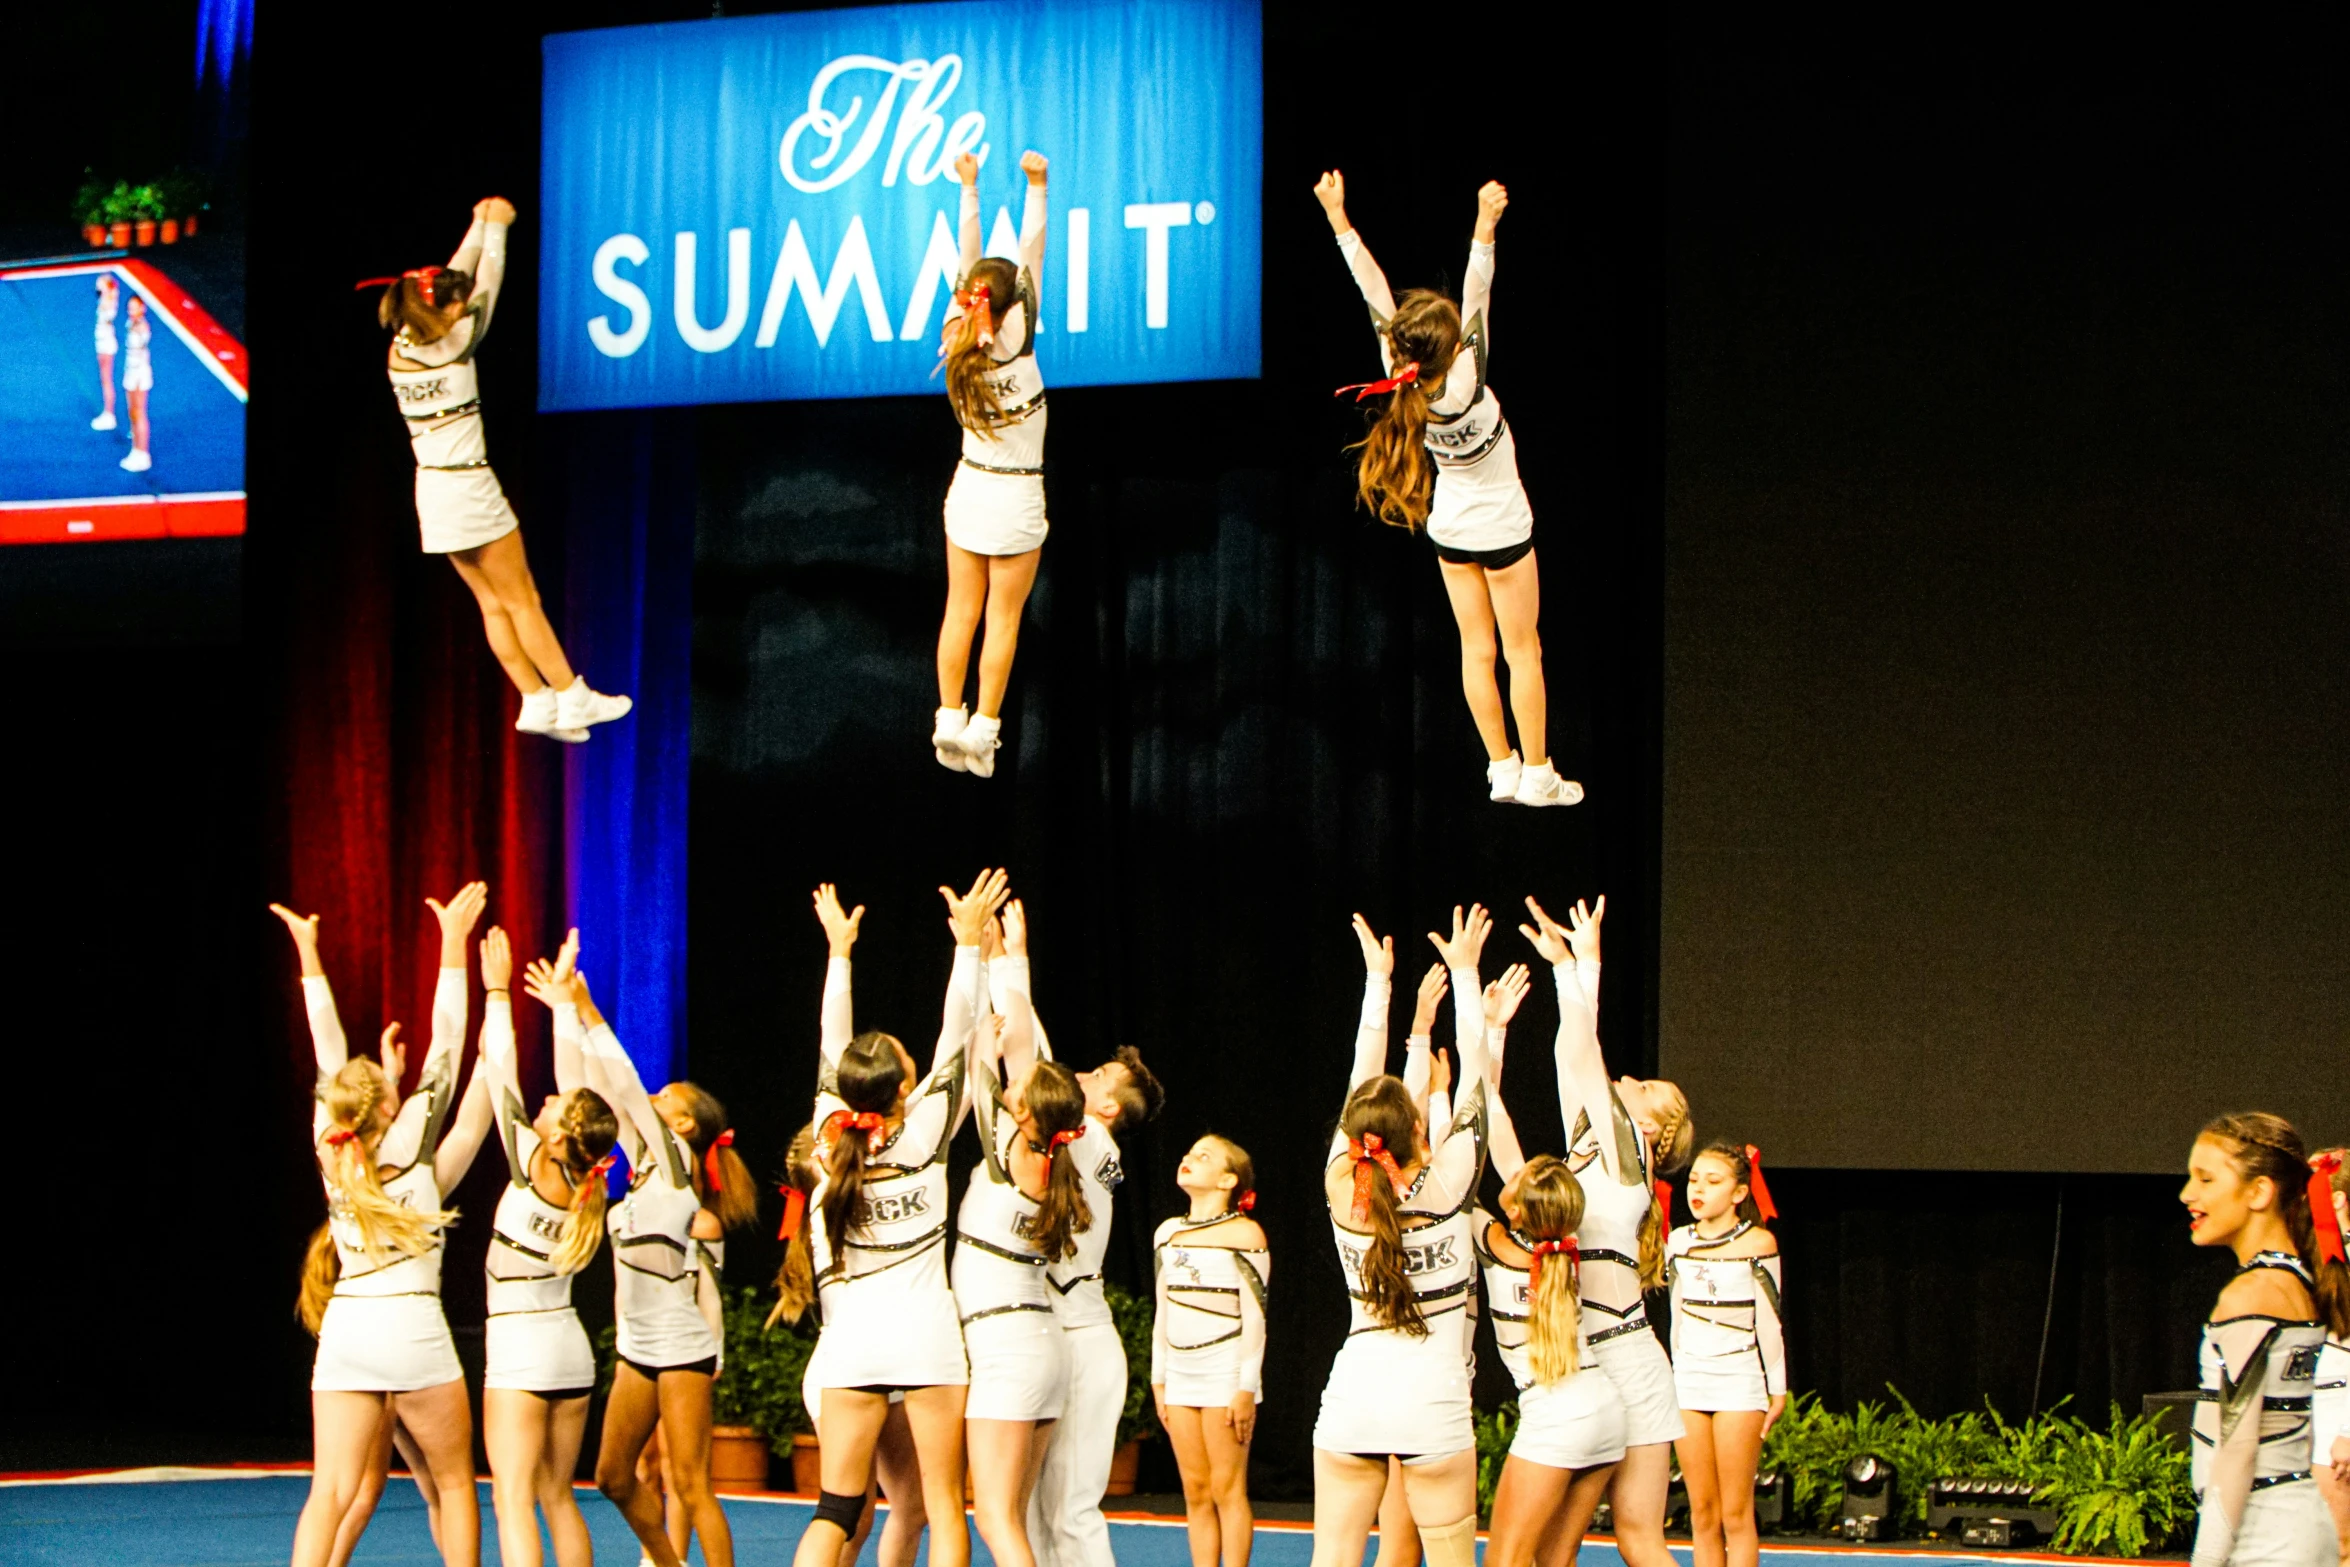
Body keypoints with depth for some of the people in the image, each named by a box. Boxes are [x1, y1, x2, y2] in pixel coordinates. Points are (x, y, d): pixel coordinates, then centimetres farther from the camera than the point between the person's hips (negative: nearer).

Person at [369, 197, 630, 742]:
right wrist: (496, 226, 10)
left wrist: (480, 225, 20)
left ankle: (536, 702, 8)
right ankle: (573, 697, 5)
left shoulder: (400, 350, 3)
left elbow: (457, 279, 14)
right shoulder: (455, 345, -15)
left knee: (494, 604, 10)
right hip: (469, 487, -7)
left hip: (431, 488, 7)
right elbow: (486, 287, -4)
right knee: (522, 600, 0)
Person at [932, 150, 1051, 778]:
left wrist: (969, 189, 3)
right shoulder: (1015, 346, -18)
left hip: (969, 486, 5)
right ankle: (983, 727, 2)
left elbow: (970, 261, -1)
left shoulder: (959, 342, -7)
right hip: (1016, 496, -5)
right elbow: (1031, 259, -20)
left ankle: (949, 720, 8)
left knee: (961, 611, 9)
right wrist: (1037, 189, -20)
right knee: (1004, 619, 2)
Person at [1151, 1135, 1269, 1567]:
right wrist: (1158, 1380, 14)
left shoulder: (1244, 1234, -5)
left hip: (1225, 1373, -6)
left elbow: (1255, 1315, -8)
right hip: (1181, 1375, 6)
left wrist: (1246, 1388, -13)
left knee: (1227, 1490, -5)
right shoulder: (1168, 1233, 13)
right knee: (1195, 1493, 5)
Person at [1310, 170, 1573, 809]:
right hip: (1500, 528, -5)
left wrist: (1338, 217, -21)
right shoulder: (1463, 388, -34)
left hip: (1448, 528, 5)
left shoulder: (1400, 378, -21)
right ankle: (1537, 775, 13)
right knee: (1523, 652, 7)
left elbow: (1374, 292, -21)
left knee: (1476, 649, 13)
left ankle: (1502, 768, 19)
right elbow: (1477, 300, -44)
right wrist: (1485, 227, -52)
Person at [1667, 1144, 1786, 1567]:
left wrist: (1777, 1389, -1)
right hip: (1688, 1382, 4)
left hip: (1738, 1380, -4)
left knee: (1736, 1515, -5)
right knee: (1702, 1515, 4)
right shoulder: (1679, 1242, 7)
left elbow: (1769, 1321, -2)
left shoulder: (1757, 1243, -5)